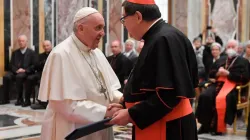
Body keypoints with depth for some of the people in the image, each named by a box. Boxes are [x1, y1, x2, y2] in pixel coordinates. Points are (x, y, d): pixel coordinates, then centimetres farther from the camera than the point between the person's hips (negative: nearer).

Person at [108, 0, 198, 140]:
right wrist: (128, 108, 8)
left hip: (169, 129, -9)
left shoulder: (164, 40, -20)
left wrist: (132, 115, -18)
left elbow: (169, 94, -24)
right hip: (155, 125, 9)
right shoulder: (156, 38, 9)